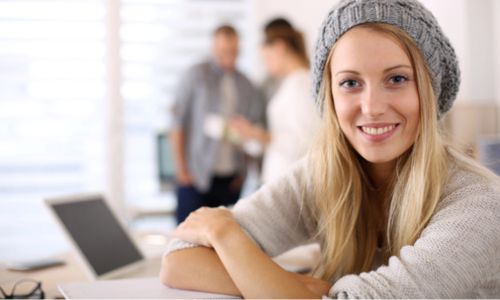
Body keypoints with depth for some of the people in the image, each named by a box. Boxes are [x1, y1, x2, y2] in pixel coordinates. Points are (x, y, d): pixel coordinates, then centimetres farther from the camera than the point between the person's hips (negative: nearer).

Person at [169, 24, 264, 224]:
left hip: (231, 178, 3)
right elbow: (178, 123, -1)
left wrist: (243, 171, 8)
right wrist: (181, 168, -5)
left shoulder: (246, 86, 11)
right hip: (196, 176, -3)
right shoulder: (197, 76, 0)